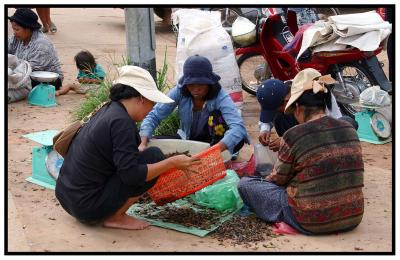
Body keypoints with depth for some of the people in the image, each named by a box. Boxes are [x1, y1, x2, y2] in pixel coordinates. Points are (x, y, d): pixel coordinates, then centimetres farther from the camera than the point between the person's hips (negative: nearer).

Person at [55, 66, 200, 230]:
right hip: (87, 207, -9)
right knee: (154, 156, -9)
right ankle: (115, 217, -4)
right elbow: (131, 174, -22)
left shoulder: (108, 110, 10)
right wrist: (172, 163, -14)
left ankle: (113, 213, 11)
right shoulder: (121, 121, -18)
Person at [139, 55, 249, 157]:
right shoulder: (180, 91, -18)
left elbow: (238, 127, -42)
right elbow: (154, 115, -17)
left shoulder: (220, 97, -27)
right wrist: (143, 143, -34)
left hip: (214, 141, -2)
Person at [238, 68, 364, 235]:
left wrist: (265, 179, 22)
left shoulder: (294, 136, -17)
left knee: (244, 184, 4)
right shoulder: (349, 129, -1)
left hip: (312, 223, -6)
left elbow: (279, 178, -2)